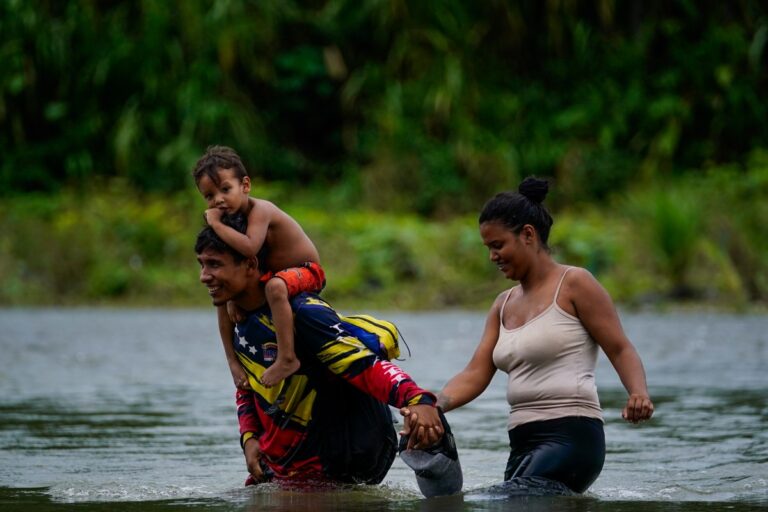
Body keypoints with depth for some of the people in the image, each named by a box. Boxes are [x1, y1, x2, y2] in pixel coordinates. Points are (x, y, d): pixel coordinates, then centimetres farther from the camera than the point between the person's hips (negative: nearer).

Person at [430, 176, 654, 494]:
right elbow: (475, 375, 12)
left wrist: (638, 394, -24)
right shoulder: (504, 305, 20)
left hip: (570, 435, -8)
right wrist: (434, 405, -7)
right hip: (523, 444, 8)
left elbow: (620, 350, -4)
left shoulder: (573, 284, -1)